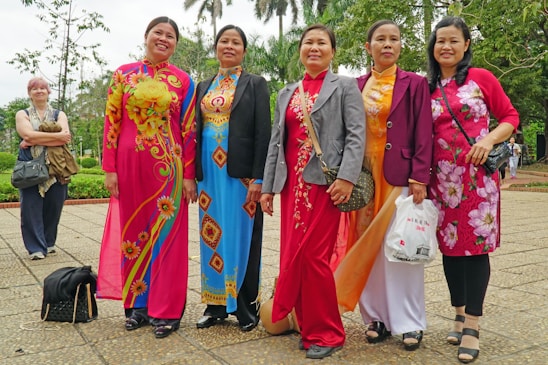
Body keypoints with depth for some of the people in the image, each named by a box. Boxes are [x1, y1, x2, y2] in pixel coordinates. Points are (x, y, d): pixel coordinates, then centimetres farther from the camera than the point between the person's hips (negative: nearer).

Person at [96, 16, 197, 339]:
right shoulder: (123, 74, 7)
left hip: (168, 167, -2)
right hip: (130, 165, 2)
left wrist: (189, 175, -4)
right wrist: (110, 168, -1)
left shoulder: (183, 81, 4)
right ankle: (138, 304, 23)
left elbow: (189, 130, 0)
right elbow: (112, 122, 5)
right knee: (133, 232, 9)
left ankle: (166, 309, 12)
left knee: (167, 233, 2)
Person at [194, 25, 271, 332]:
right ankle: (217, 304, 21)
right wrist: (194, 174, 6)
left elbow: (263, 133, -6)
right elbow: (196, 130, 14)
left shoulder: (255, 84, 1)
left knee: (242, 236, 1)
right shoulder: (204, 87, 15)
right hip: (209, 172, 5)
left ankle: (247, 306, 15)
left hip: (241, 172, -4)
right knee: (213, 237, 8)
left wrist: (258, 178, -14)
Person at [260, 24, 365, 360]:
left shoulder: (345, 86, 5)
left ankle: (325, 332, 11)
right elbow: (276, 141, 16)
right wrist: (268, 186, 10)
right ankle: (309, 326, 22)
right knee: (292, 256, 5)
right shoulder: (287, 93, 19)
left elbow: (356, 134, -6)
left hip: (325, 182, -5)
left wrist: (347, 177, -19)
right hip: (291, 183, 6)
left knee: (313, 256, -7)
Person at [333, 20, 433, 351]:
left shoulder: (415, 84, 2)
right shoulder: (357, 86, 11)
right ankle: (376, 317, 20)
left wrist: (419, 178, -12)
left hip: (400, 176, -3)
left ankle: (408, 322, 14)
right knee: (366, 247, 6)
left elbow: (424, 134, -4)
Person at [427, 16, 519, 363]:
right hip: (442, 179, 3)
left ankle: (473, 325, 6)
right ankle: (459, 315, 23)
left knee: (476, 244, -2)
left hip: (478, 176, -3)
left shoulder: (481, 78, 1)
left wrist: (488, 140, -14)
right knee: (450, 245, 8)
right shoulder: (426, 88, 8)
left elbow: (510, 116, 4)